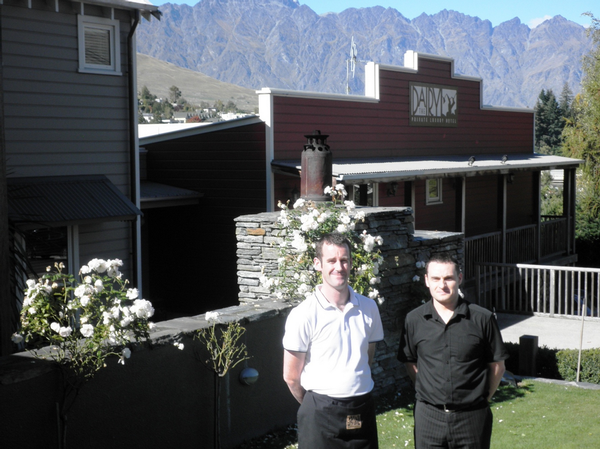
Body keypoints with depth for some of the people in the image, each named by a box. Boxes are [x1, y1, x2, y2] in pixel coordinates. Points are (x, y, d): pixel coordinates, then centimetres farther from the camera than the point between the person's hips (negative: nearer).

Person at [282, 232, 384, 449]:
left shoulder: (368, 308, 2)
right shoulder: (303, 315, -10)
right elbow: (291, 377, -4)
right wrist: (315, 406, 8)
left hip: (363, 410, 4)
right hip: (320, 415, -3)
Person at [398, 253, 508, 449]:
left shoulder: (483, 319, -6)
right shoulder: (414, 320, 0)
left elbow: (497, 366, 3)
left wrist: (484, 398, 3)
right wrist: (429, 392, 6)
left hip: (472, 416, -1)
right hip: (429, 416, 2)